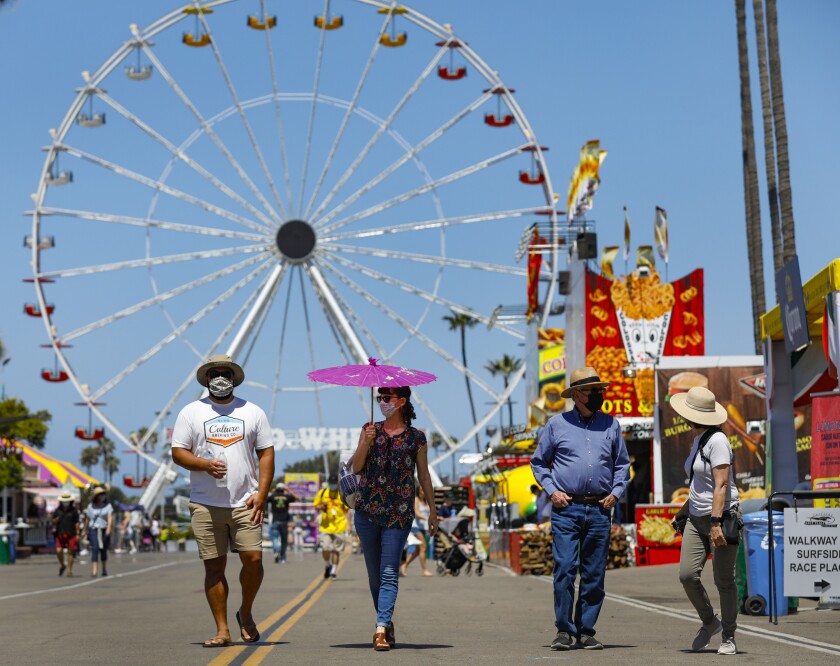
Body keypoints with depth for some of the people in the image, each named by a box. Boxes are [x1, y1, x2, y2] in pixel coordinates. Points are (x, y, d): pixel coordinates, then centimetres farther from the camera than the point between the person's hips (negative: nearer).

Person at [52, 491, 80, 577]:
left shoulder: (74, 510, 2)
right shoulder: (57, 510, 8)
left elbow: (77, 522, 1)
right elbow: (53, 521, 14)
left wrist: (77, 534, -5)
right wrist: (56, 520, -10)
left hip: (71, 534, -1)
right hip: (60, 534, 2)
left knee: (70, 552, -1)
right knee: (59, 551, -10)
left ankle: (69, 571, 6)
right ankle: (62, 565, 17)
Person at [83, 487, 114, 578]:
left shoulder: (108, 506, 0)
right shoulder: (90, 506, 4)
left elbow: (110, 518, -13)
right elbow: (87, 519, 14)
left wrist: (109, 528, -27)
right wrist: (85, 530, 19)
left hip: (104, 531, 1)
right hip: (93, 529, -1)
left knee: (103, 550, 11)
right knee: (95, 549, -14)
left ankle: (104, 568, 30)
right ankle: (93, 570, -20)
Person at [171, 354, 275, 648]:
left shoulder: (252, 412, 10)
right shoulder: (191, 412, 7)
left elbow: (266, 453, 8)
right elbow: (178, 452, 4)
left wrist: (261, 494, -3)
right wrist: (205, 464, -15)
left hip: (245, 502, 0)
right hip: (205, 504, 0)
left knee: (253, 559, -9)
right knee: (214, 566, 1)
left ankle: (246, 613, 16)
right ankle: (222, 630, 8)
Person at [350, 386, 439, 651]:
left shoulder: (416, 437, 2)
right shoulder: (371, 429, 7)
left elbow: (424, 475, 9)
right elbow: (355, 467, 0)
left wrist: (432, 509, 8)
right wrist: (366, 443, -16)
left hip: (399, 512, -3)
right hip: (368, 509, 3)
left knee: (389, 572, -11)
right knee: (374, 572, 9)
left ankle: (381, 629, -18)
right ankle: (386, 623, 24)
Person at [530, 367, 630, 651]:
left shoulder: (611, 425, 12)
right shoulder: (557, 424, 6)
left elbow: (622, 464, 20)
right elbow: (539, 462, 12)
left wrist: (616, 492, 5)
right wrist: (552, 491, 0)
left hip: (600, 510, 2)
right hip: (566, 508, -2)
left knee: (595, 575, 3)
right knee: (565, 569, -10)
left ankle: (586, 631, 12)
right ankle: (564, 630, -1)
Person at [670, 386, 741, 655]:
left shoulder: (717, 440, -12)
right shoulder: (699, 441, 17)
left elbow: (721, 484, -20)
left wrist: (715, 522, -25)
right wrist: (686, 517, 27)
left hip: (722, 516, -8)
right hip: (697, 519, 8)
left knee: (724, 581, -3)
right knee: (687, 574, -6)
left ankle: (728, 638, 9)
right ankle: (709, 622, 14)